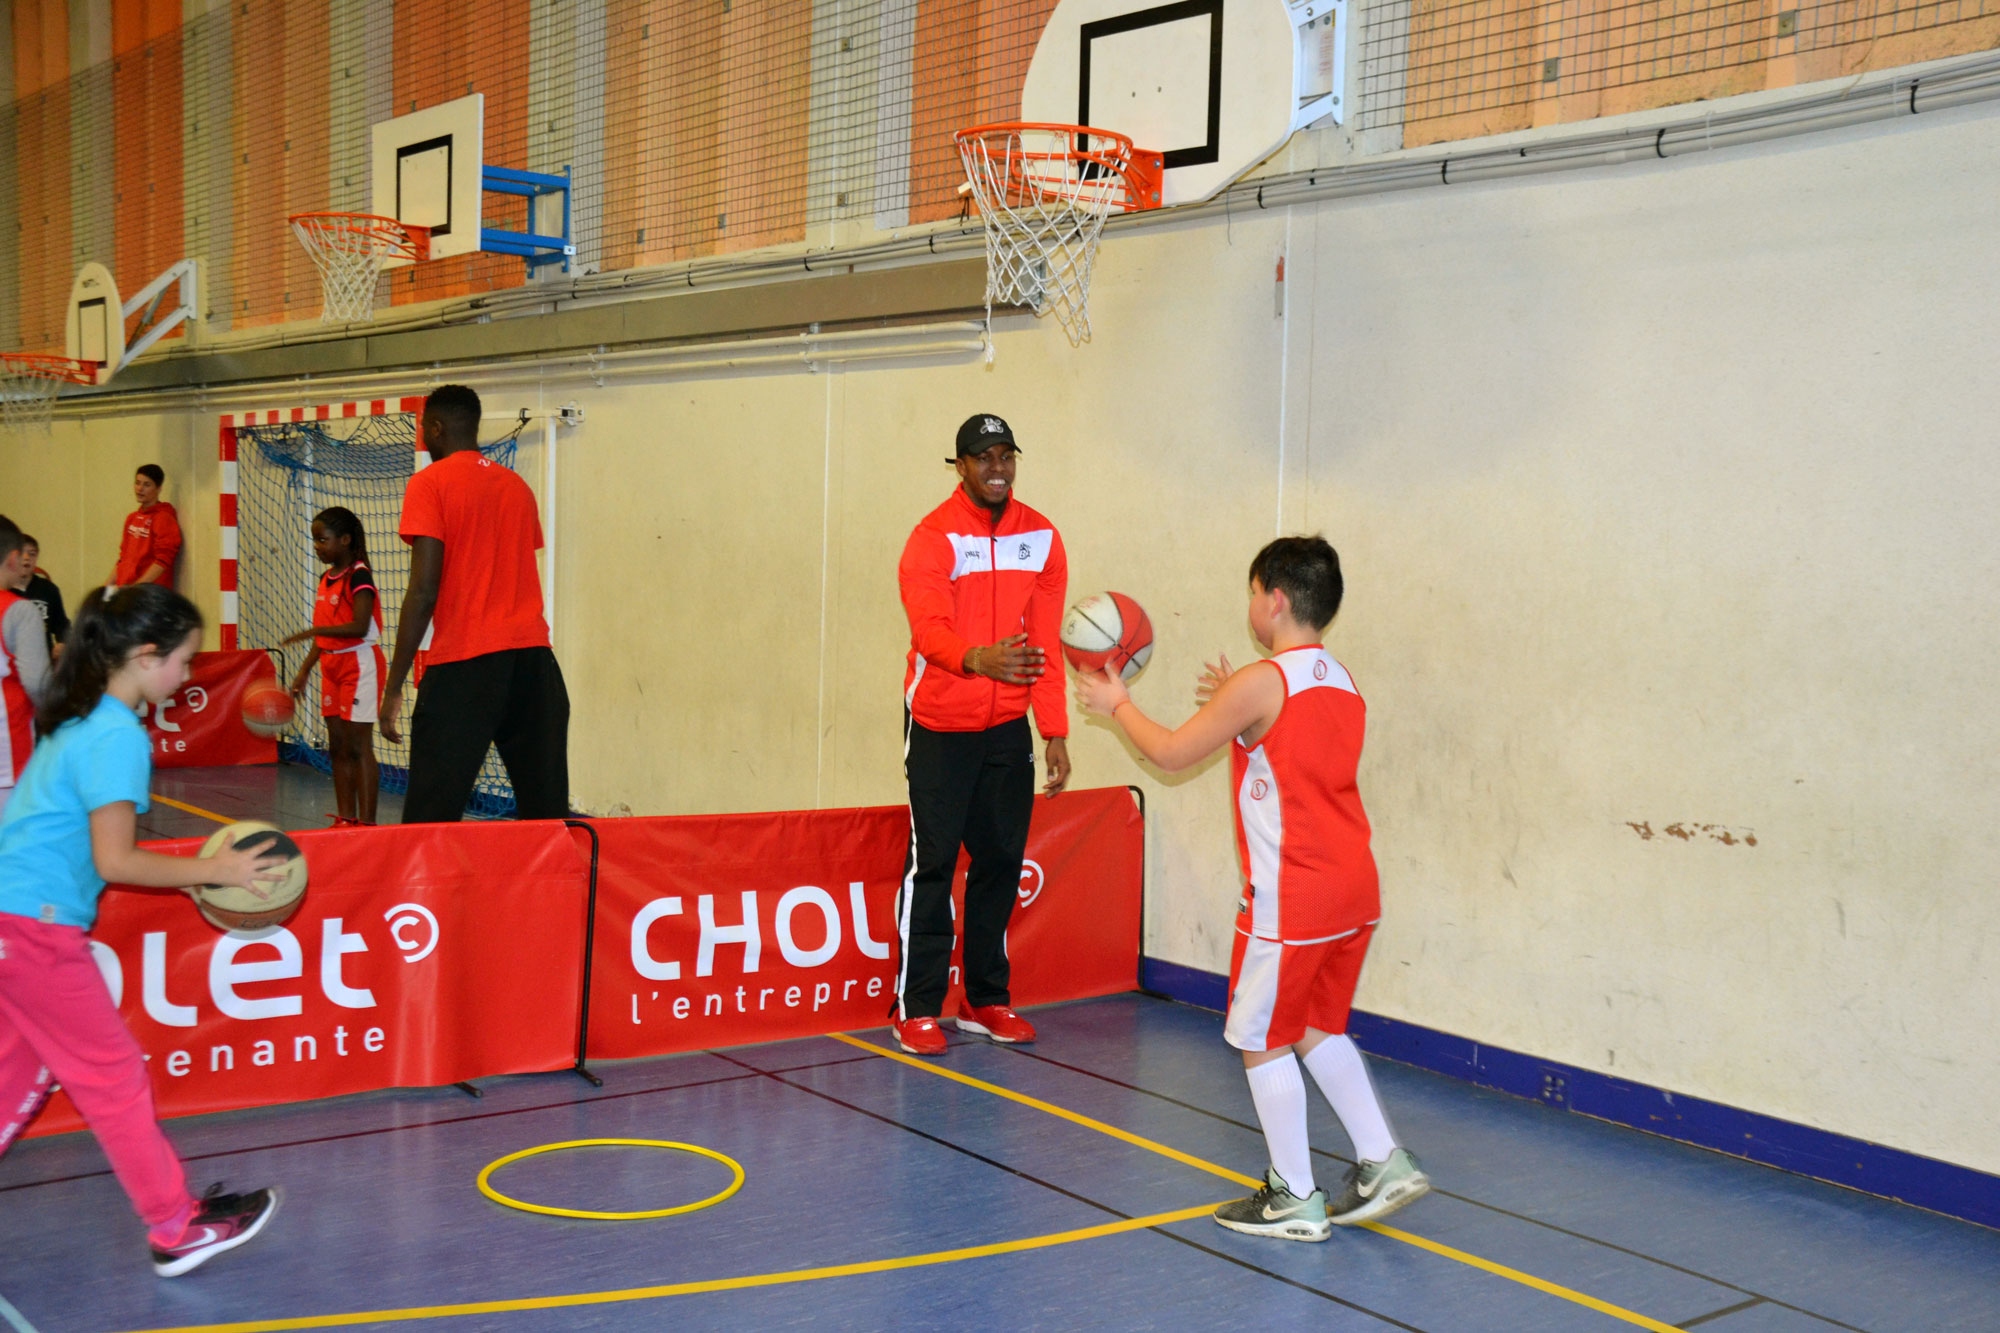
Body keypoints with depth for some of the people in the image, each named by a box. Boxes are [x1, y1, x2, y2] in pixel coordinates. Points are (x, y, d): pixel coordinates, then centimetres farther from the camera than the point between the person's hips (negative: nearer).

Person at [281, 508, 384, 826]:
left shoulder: (359, 576, -13)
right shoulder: (327, 578, 13)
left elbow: (359, 627, -24)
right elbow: (325, 633, 17)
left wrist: (312, 631, -28)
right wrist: (304, 670, 15)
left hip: (359, 664, -9)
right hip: (331, 665, 9)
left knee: (358, 746, -8)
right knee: (337, 746, 10)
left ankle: (367, 822, -6)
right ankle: (345, 818, 17)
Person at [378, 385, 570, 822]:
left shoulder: (430, 483, -1)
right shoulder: (517, 485, 17)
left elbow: (424, 591, -8)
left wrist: (393, 687, -6)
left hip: (464, 662, -5)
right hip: (534, 654, 6)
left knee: (429, 818, -2)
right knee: (546, 814, 7)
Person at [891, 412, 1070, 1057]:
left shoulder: (1041, 536, 5)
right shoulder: (933, 537, -9)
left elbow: (1046, 645, 7)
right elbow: (929, 629, -23)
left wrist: (1055, 732, 2)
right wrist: (976, 659, -44)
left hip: (1008, 726, 4)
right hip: (939, 723, -4)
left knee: (1000, 860, 9)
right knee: (933, 863, -3)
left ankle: (986, 1001, 21)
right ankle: (916, 1008, 6)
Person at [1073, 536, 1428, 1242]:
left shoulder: (1261, 683, -13)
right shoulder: (1343, 685, 11)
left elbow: (1171, 752, -4)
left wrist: (1117, 704, 11)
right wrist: (1236, 706, 32)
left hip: (1292, 897, -8)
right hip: (1354, 890, 8)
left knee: (1262, 1043, 6)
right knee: (1318, 1028, 23)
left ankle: (1294, 1199, 14)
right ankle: (1382, 1162, 19)